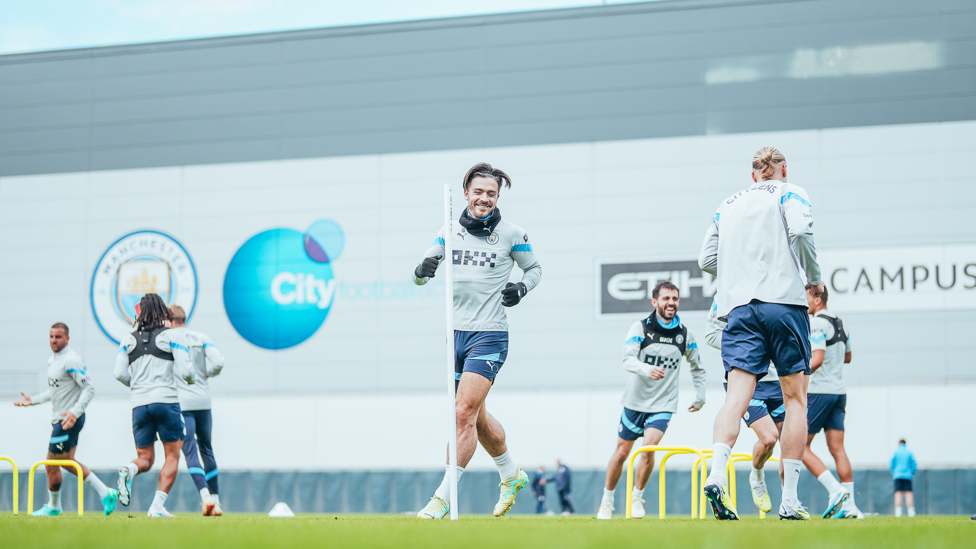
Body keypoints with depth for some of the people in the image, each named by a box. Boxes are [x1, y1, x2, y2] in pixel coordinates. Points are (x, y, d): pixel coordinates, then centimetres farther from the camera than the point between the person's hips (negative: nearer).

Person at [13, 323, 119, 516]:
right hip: (59, 419, 10)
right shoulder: (52, 360, 12)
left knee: (52, 465, 0)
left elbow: (89, 389, -22)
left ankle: (53, 506, 20)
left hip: (69, 420, -10)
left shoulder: (71, 361, -18)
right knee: (67, 462, 15)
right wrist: (32, 400, 17)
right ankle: (105, 494, 17)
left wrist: (75, 412, -32)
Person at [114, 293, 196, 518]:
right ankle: (158, 505, -8)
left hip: (139, 404, 3)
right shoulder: (171, 336, 0)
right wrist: (192, 380, 15)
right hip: (166, 401, -3)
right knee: (172, 456, 5)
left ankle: (128, 471, -22)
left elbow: (120, 373, 1)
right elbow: (185, 370, -8)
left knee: (145, 458, 13)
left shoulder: (128, 339, 9)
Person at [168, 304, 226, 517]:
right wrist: (207, 373, 13)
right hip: (203, 401, 3)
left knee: (190, 452, -5)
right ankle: (216, 502, 13)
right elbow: (218, 362, -6)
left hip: (181, 403, -3)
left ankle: (206, 497, -23)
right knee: (206, 449, 14)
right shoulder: (202, 338, 6)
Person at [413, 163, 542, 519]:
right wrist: (423, 270, -20)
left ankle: (444, 497, -14)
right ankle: (511, 474, 38)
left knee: (464, 413, -16)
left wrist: (522, 288, -10)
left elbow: (534, 268, 11)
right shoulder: (449, 232, 5)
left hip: (489, 336, -5)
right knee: (477, 417, 16)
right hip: (455, 334, 5)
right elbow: (420, 276, 4)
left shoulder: (512, 234, -3)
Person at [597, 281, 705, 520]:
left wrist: (700, 396, 16)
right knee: (622, 452, 5)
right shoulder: (640, 328, -8)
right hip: (636, 401, 0)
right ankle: (607, 500, 23)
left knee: (648, 447, -19)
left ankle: (636, 497, 0)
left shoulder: (685, 335, 1)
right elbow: (627, 359, -21)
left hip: (664, 404, 0)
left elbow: (697, 367, 17)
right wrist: (647, 369, -40)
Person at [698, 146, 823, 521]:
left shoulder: (727, 204, 21)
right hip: (784, 301, -3)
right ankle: (789, 501, -2)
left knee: (737, 397, -7)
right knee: (795, 399, 3)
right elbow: (800, 230, -11)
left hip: (738, 307, 4)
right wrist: (814, 279, 1)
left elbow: (706, 259, 18)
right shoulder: (789, 193, 8)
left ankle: (716, 474, -32)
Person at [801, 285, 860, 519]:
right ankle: (849, 505, -3)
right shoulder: (839, 324, 14)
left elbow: (817, 360, -23)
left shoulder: (817, 323, -12)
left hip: (819, 392, -8)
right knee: (837, 449, 4)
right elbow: (847, 357, 28)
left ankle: (835, 490, -14)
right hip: (839, 392, 8)